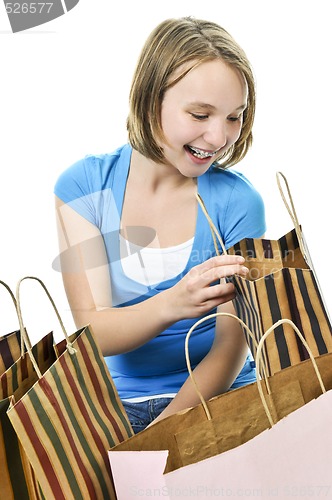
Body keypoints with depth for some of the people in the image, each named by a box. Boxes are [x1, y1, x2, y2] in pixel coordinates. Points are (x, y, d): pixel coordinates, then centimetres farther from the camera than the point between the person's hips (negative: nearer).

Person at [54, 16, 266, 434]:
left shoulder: (239, 202, -7)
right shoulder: (83, 186, -5)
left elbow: (232, 346, -7)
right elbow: (91, 330, -11)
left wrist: (163, 431, -21)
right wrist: (173, 304, -31)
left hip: (217, 398, 0)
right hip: (118, 402, 1)